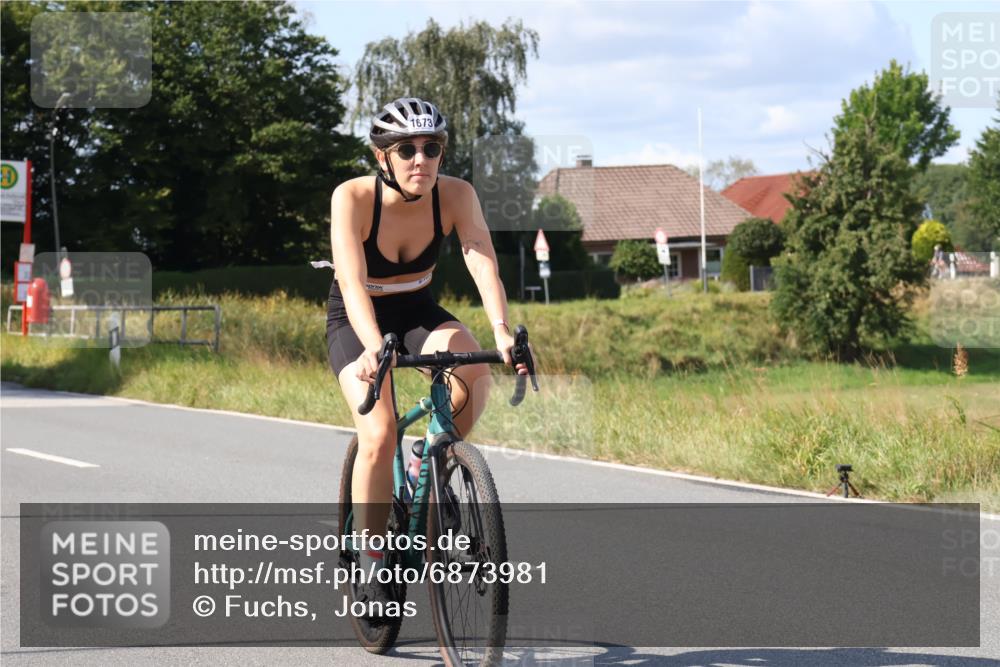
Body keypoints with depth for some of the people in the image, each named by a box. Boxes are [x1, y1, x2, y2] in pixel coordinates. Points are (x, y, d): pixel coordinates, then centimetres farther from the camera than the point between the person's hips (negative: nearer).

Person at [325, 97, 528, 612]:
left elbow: (483, 263, -29)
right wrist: (374, 347, -53)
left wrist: (502, 332, -47)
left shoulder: (455, 196, -19)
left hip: (418, 313, 3)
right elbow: (352, 280, -36)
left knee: (473, 367, -30)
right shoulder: (353, 198, -26)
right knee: (379, 435, -25)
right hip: (356, 321, -3)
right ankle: (372, 561, -7)